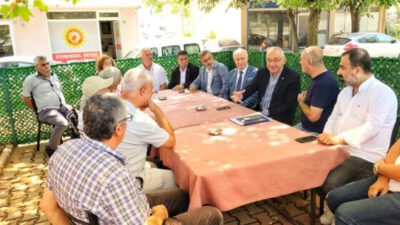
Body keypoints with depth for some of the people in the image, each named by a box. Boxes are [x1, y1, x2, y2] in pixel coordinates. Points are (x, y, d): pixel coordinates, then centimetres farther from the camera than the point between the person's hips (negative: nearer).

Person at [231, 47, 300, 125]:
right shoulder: (262, 72, 8)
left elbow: (290, 105, -13)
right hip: (259, 112, 6)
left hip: (279, 118, -5)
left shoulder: (293, 77, -9)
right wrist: (240, 95, -23)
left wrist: (268, 112, -19)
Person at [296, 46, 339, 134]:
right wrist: (305, 97, 0)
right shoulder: (319, 78, 8)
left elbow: (313, 116, -25)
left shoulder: (324, 83, -23)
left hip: (317, 133, -9)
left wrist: (301, 101, -8)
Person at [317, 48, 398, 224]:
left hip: (365, 157, -8)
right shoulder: (345, 92, 13)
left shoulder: (382, 93, -13)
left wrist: (339, 138, -35)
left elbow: (372, 127, -25)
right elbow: (333, 118, 15)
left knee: (330, 183, -27)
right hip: (339, 150, 8)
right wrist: (327, 137, -4)